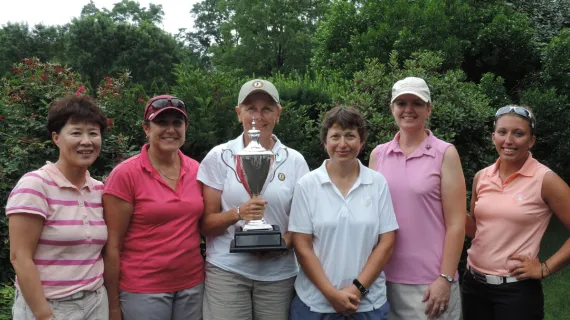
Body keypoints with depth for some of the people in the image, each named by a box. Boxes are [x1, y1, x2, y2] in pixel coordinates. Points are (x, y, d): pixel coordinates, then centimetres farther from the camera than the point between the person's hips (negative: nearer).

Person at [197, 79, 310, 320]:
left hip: (278, 274, 2)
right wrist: (238, 213, -19)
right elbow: (206, 223, -1)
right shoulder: (219, 157, -2)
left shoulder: (295, 160, 1)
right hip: (227, 270, -1)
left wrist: (284, 241, -14)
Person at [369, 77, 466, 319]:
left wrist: (445, 278, -10)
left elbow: (455, 223, -5)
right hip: (384, 277, 3)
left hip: (430, 281, -3)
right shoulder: (378, 155, 5)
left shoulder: (445, 154, -3)